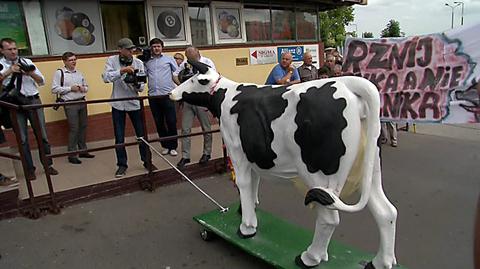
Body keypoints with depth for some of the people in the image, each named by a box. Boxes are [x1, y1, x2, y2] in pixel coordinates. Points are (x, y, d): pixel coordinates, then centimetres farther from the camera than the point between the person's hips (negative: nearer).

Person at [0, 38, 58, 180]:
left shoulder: (27, 62, 8)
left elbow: (42, 81, 6)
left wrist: (31, 73, -12)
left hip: (33, 100, 1)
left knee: (42, 134, 4)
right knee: (22, 138, 3)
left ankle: (48, 165, 16)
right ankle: (29, 169, 13)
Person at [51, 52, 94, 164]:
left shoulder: (79, 73, 14)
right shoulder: (59, 73, -4)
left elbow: (86, 86, 23)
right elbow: (54, 89, -10)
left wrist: (84, 88, 0)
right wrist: (70, 88, -14)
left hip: (82, 102, 6)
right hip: (70, 104, -6)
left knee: (83, 126, 10)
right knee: (74, 128, -7)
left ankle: (83, 151, 22)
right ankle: (72, 155, 2)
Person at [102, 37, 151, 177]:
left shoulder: (138, 63, -2)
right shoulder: (112, 60, -3)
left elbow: (142, 86, -5)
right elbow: (106, 77, -18)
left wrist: (138, 84, -27)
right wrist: (121, 71, -29)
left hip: (134, 103, 0)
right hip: (118, 104, 0)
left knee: (142, 134, 6)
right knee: (119, 137, 6)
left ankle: (147, 161, 22)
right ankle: (122, 165, 20)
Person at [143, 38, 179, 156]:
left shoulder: (169, 59, 9)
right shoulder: (147, 61, 13)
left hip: (167, 95, -2)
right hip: (153, 96, 3)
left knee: (171, 122, -2)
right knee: (159, 123, 8)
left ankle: (173, 146, 10)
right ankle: (165, 146, 20)